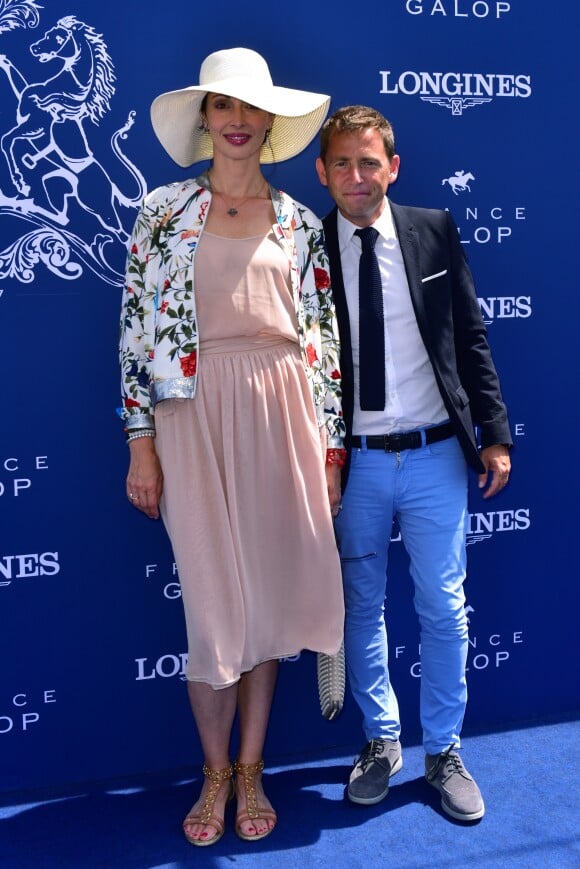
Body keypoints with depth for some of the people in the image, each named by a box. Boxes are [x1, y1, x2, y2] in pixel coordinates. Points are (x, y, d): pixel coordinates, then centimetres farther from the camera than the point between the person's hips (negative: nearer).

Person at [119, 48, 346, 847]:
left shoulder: (300, 224, 10)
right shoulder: (163, 212, 5)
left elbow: (324, 338, 9)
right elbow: (137, 328, 2)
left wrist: (330, 447, 5)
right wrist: (142, 442, -3)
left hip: (282, 414, 2)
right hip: (195, 416, -2)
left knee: (268, 594, 8)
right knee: (213, 603, 3)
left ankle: (251, 769, 28)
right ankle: (216, 771, 27)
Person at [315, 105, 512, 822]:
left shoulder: (434, 231, 2)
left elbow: (471, 338, 5)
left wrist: (494, 432, 1)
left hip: (435, 454, 1)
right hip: (354, 463, 0)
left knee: (443, 609, 8)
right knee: (361, 608, 12)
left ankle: (443, 752, 28)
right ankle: (381, 738, 34)